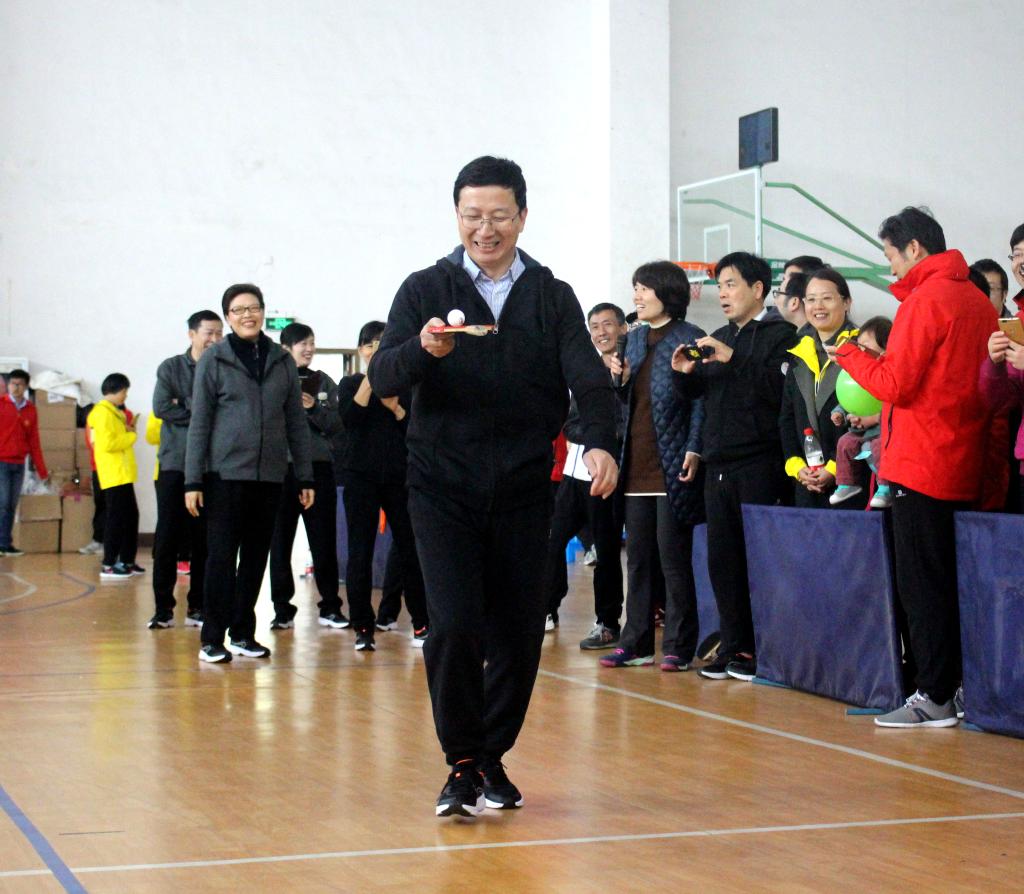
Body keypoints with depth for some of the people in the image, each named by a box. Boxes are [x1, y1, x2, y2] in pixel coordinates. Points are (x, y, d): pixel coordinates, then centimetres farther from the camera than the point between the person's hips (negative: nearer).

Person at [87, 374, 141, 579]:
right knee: (116, 518, -9)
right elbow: (108, 444, -23)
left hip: (123, 475, 10)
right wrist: (132, 436, -11)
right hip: (113, 475, -10)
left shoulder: (115, 413, 19)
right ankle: (108, 566, -8)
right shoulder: (103, 413, -13)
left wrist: (129, 431, 5)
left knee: (130, 516, 13)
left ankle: (127, 561, 20)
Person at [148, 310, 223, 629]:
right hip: (174, 463, -1)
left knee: (204, 539, 3)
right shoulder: (171, 368, 5)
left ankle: (198, 607, 10)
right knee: (167, 537, -2)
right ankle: (163, 608, 4)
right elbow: (160, 408, -6)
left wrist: (184, 408, -11)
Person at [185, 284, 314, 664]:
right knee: (221, 556, -3)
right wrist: (193, 480, -7)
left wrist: (305, 477, 8)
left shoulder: (282, 361, 9)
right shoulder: (213, 360, 0)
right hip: (225, 473, -3)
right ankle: (213, 638, 3)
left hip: (269, 475, 3)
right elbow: (199, 423, -1)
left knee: (256, 557, 8)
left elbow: (296, 422, 12)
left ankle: (243, 633, 18)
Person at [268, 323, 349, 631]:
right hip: (281, 467, -2)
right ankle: (282, 608, 9)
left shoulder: (324, 382, 11)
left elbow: (336, 425, 6)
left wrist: (314, 407, -9)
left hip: (319, 468, 2)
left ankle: (330, 607, 12)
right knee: (280, 541, 2)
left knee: (324, 541, 4)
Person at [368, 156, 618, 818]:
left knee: (519, 632, 4)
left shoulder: (553, 298, 7)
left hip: (524, 490, 2)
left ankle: (492, 758, 21)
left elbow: (589, 378, -4)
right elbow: (383, 377, -7)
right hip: (443, 488, -2)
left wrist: (600, 442, -24)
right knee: (454, 626, -12)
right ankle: (463, 763, 4)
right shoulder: (426, 290, 4)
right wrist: (423, 349, -29)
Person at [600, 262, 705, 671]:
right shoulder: (634, 339, 16)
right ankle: (636, 643, 15)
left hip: (673, 467, -7)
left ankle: (678, 647, 3)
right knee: (637, 555, 9)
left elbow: (702, 400, -9)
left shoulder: (690, 338, -5)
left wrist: (694, 450, -16)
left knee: (673, 555, -4)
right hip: (637, 464, 7)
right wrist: (620, 380, 2)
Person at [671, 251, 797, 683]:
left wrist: (734, 360, -21)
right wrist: (683, 373, 1)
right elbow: (696, 393, 21)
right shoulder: (717, 339, 19)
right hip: (718, 465, 7)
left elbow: (780, 389, -19)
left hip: (760, 465, -7)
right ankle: (734, 647, 15)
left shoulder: (780, 336, -4)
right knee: (722, 559, 8)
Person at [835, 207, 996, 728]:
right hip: (963, 467, 8)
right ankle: (958, 685, 15)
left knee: (921, 585, -4)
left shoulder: (924, 301, -13)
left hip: (920, 466, -8)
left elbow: (896, 384, -15)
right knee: (947, 582, 13)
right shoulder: (977, 301, 12)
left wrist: (849, 355, 1)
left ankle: (935, 697, -4)